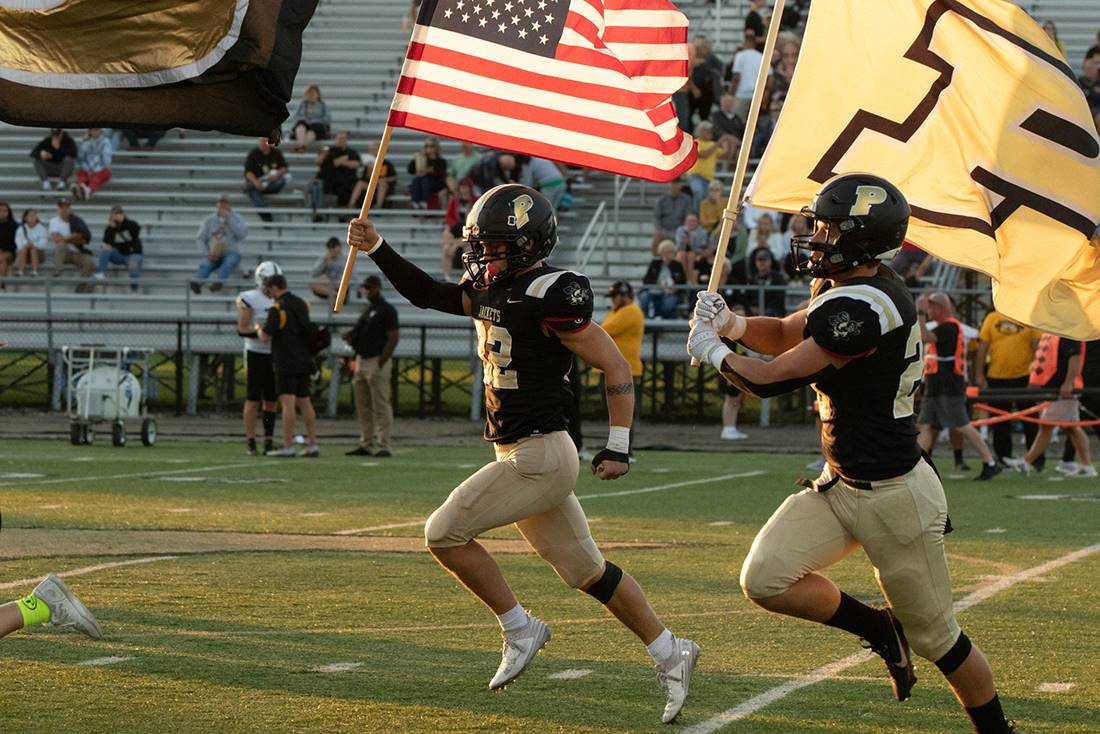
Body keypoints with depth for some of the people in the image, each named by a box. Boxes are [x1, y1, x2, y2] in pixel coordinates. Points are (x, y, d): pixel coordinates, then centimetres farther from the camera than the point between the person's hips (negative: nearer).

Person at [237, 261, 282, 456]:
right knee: (253, 399, -5)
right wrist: (258, 332, -24)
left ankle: (268, 442, 11)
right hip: (256, 354, -5)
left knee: (271, 400, 6)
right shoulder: (249, 300, -6)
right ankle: (250, 442, -2)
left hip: (275, 354, 5)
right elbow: (242, 329, -8)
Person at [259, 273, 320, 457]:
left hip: (286, 363, -8)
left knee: (287, 403, -10)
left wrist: (259, 329, 10)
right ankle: (312, 445, 12)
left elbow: (265, 337, -13)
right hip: (304, 360, 8)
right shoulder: (302, 304, 11)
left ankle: (287, 447, -13)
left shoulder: (277, 308, -12)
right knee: (304, 402, 12)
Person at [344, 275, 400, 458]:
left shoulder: (386, 310, -8)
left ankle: (383, 446, -8)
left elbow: (394, 338, -14)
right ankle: (366, 444, 15)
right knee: (363, 407, 10)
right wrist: (350, 336, 2)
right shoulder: (367, 309, 19)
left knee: (381, 406, -8)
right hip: (361, 361, 9)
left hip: (377, 362, -9)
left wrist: (381, 363, -20)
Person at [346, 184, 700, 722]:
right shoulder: (490, 291, 8)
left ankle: (519, 631, 6)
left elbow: (616, 368, -15)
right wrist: (376, 249, 13)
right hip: (524, 456, 9)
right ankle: (671, 654, 19)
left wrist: (618, 446, -17)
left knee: (444, 533, -5)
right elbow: (426, 293, 24)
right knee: (586, 571, 13)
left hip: (538, 458, -9)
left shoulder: (551, 297, -18)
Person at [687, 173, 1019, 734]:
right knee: (766, 579, -7)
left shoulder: (865, 308, -26)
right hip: (839, 486, 9)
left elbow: (772, 378, -22)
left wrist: (712, 351, -5)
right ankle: (880, 630, 13)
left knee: (935, 637, 3)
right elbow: (784, 334, 21)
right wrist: (734, 325, 0)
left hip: (893, 493, -9)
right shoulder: (843, 288, 5)